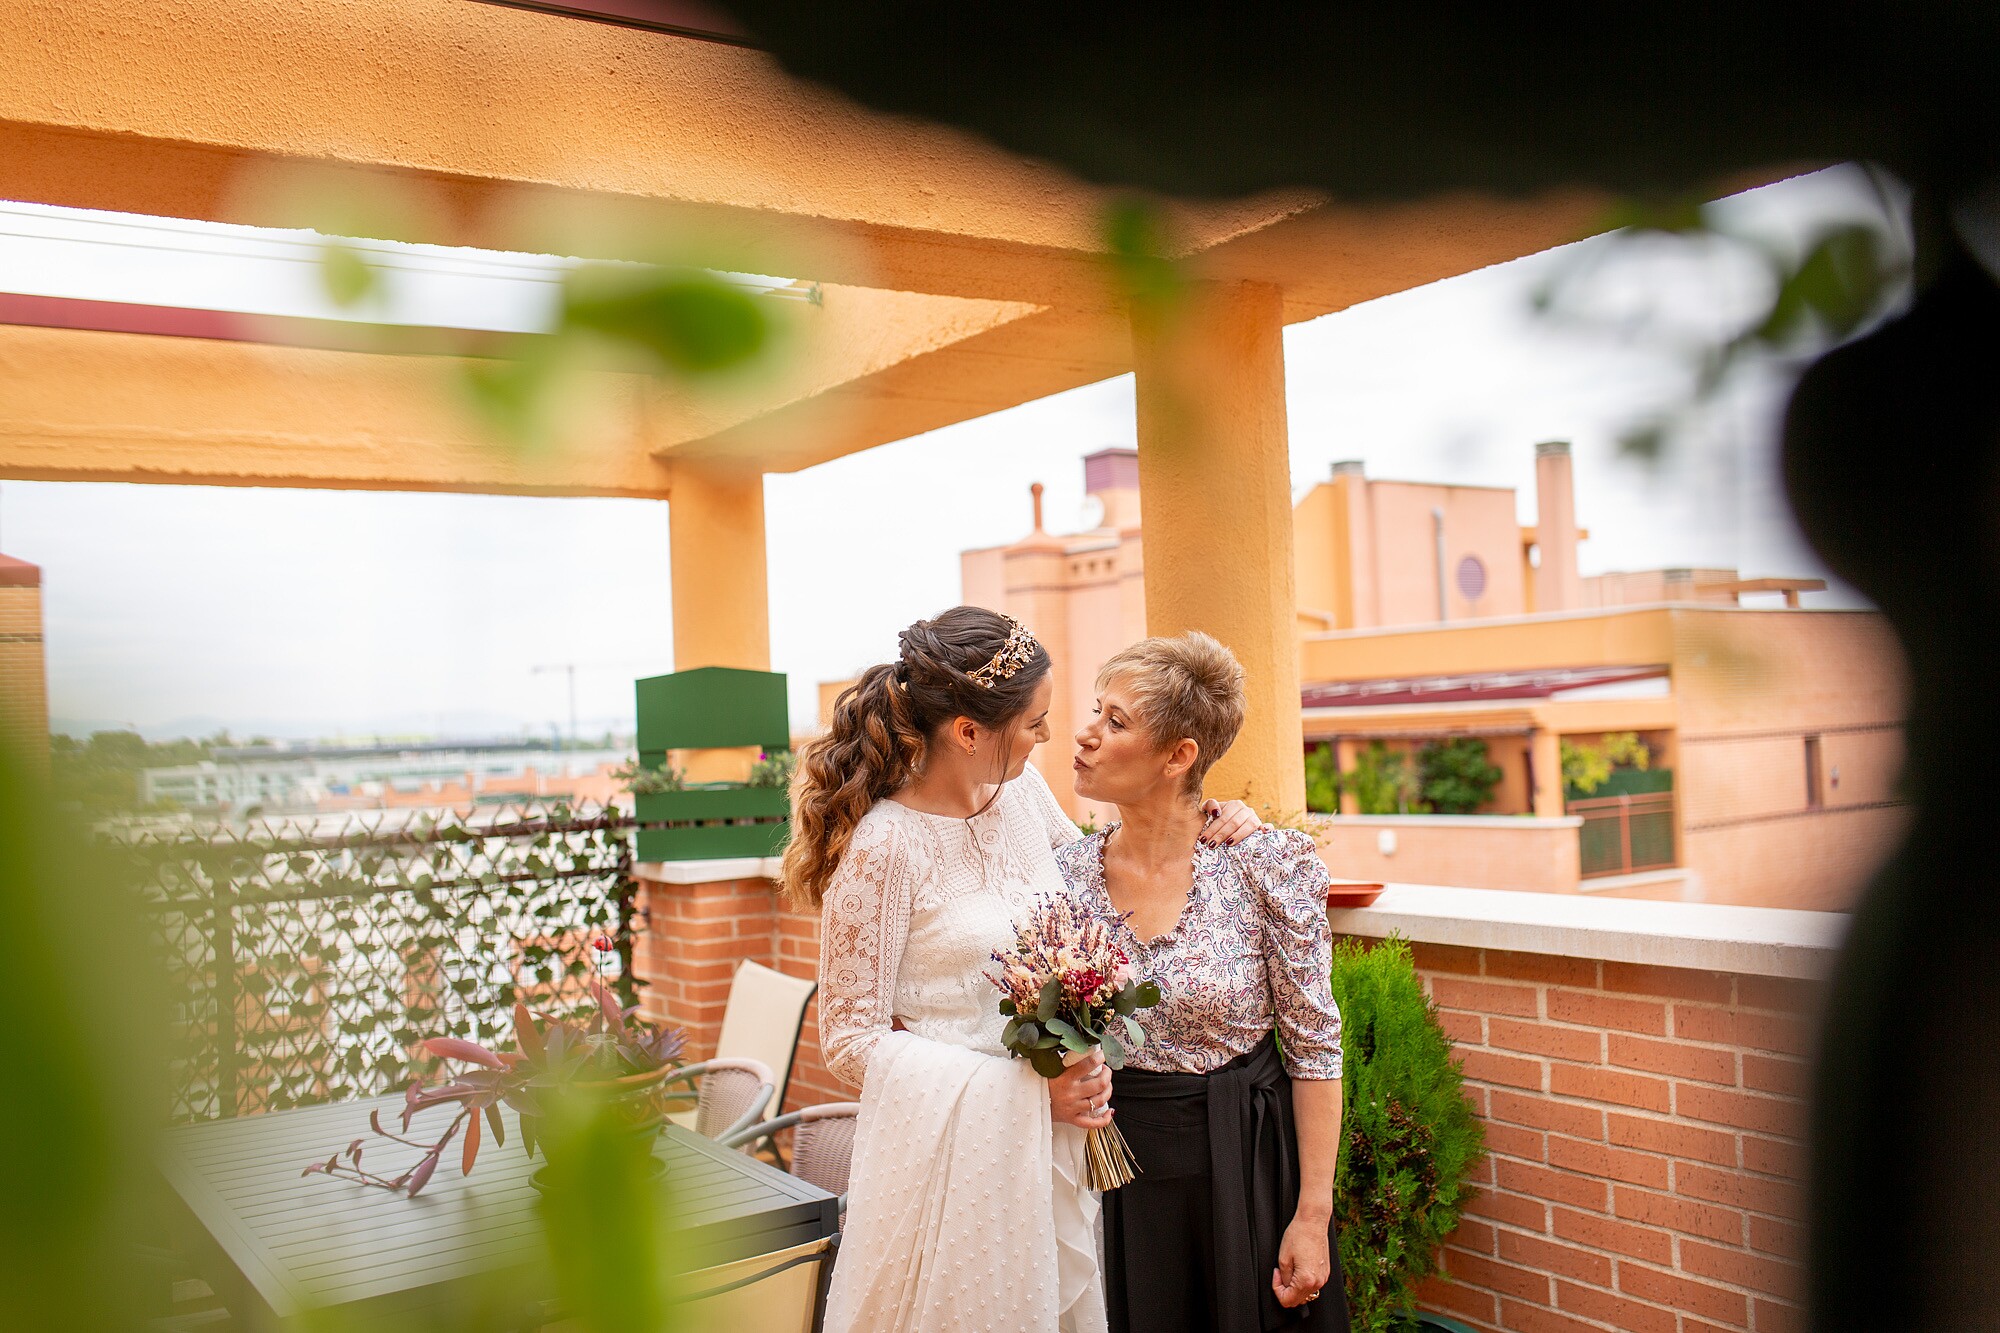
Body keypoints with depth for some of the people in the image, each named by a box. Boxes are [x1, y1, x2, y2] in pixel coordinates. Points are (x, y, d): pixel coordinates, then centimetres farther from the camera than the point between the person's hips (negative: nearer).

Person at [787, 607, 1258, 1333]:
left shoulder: (1024, 791, 1)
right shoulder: (883, 846, -18)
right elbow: (852, 1041, -13)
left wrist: (1198, 831, 3)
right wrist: (1025, 1086, -18)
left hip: (1055, 1131, 7)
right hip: (953, 1144, -6)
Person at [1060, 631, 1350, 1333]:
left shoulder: (1267, 862, -14)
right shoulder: (1066, 874, -3)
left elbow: (1313, 1045, -9)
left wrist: (1313, 1215, -9)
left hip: (1247, 1167, -3)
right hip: (1117, 1173, 3)